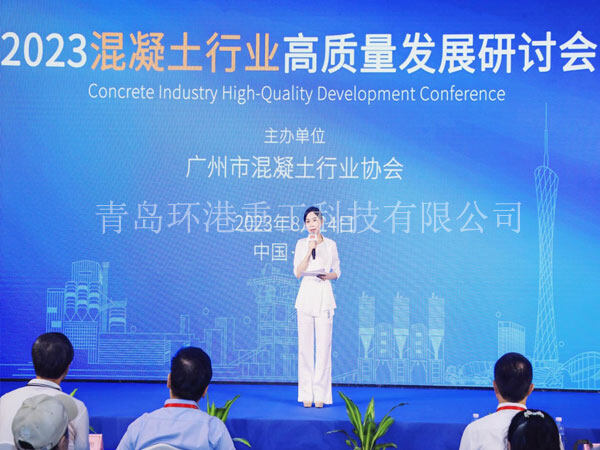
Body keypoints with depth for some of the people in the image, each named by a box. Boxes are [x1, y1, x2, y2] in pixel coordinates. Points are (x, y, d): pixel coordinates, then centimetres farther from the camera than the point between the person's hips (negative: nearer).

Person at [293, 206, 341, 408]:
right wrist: (310, 250, -12)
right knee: (305, 346, -1)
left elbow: (337, 272, 13)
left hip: (324, 296, 0)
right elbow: (297, 272, -4)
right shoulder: (301, 244, 6)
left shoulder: (331, 245, 7)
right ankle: (306, 394, 5)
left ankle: (321, 394, 2)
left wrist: (328, 275, -9)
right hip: (306, 296, 0)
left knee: (323, 346, -3)